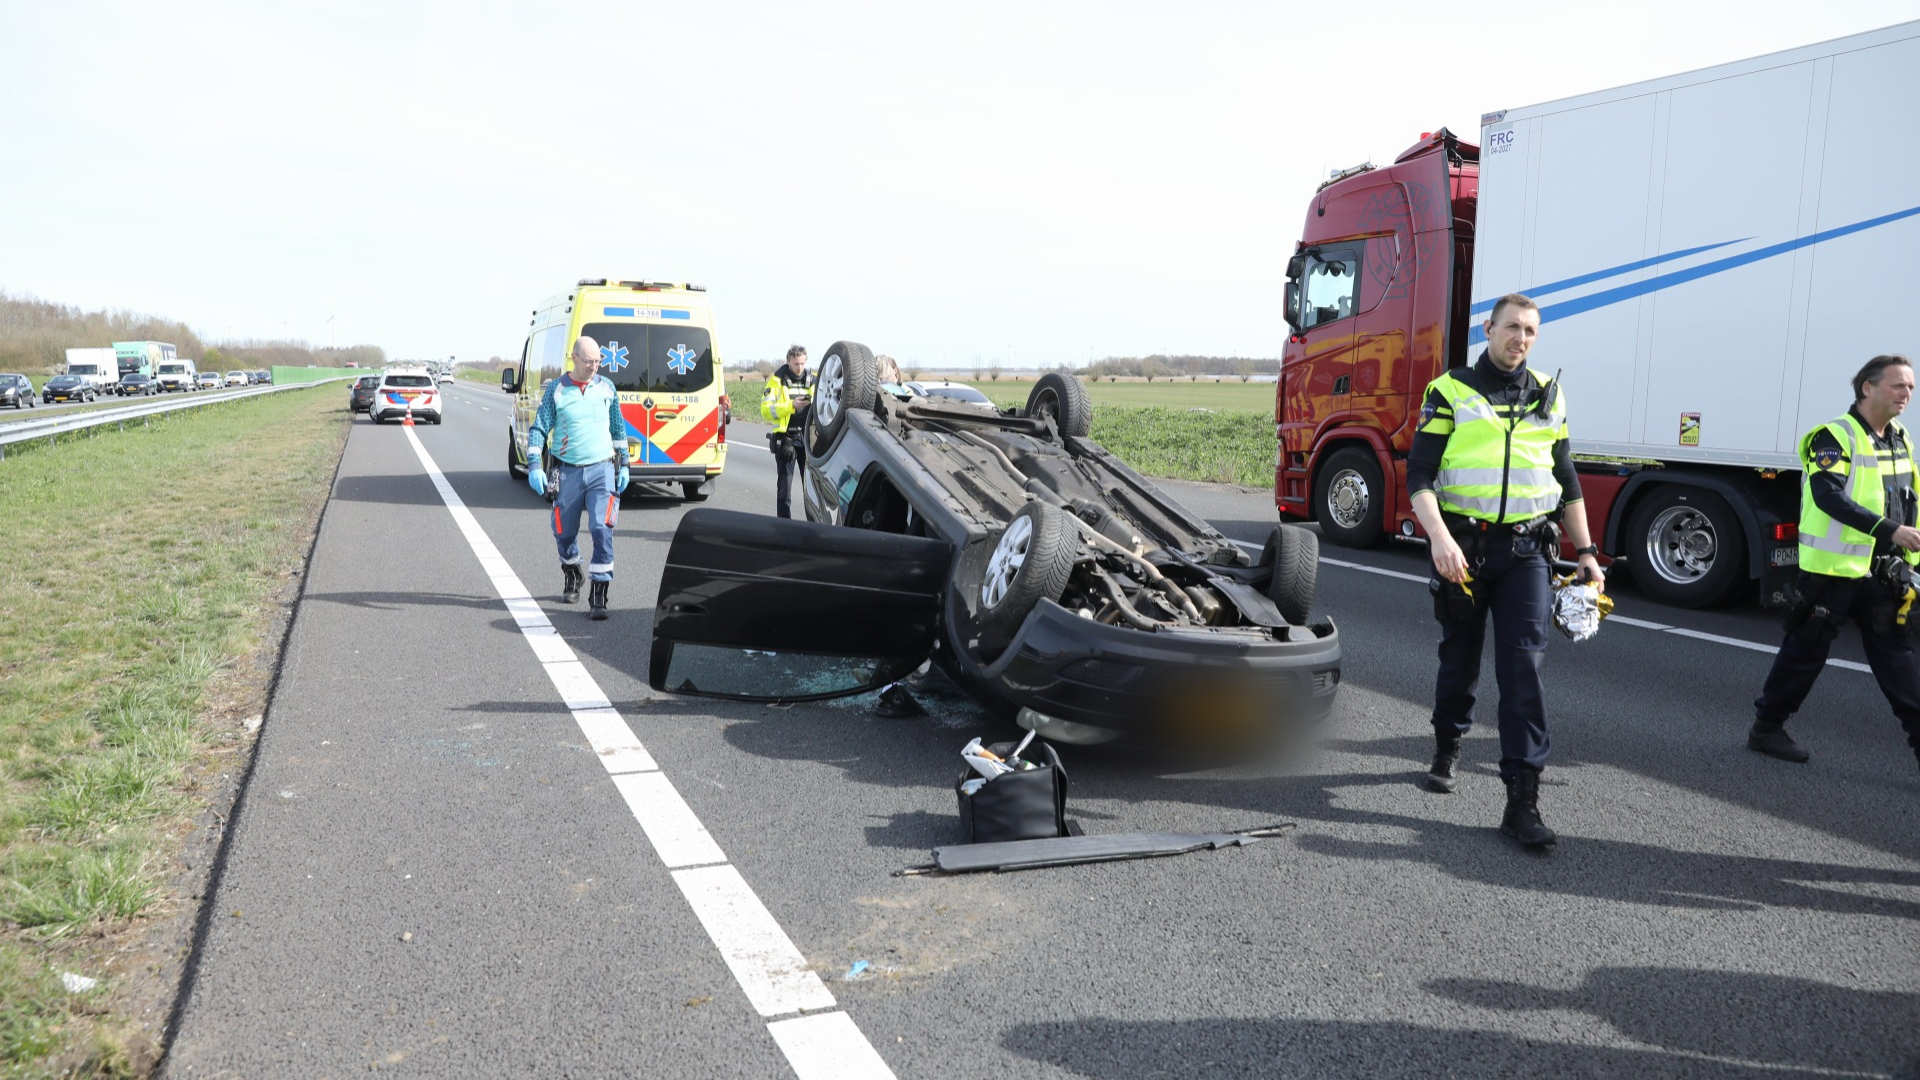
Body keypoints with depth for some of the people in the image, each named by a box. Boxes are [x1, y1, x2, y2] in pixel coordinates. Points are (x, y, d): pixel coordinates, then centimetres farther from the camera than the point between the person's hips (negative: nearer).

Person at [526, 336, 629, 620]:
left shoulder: (606, 388, 6)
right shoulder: (556, 389, -1)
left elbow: (618, 428, 17)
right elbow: (538, 428, -1)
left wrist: (623, 465, 16)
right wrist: (534, 465, -11)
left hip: (602, 470, 0)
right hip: (568, 472, 0)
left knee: (602, 528, -15)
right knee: (565, 532, 11)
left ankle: (598, 594, -10)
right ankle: (571, 575, 41)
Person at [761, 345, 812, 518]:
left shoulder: (812, 381, 9)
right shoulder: (777, 380, -1)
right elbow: (766, 409, -11)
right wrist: (791, 405, -22)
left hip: (808, 438, 3)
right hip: (786, 438, -3)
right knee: (784, 483, 1)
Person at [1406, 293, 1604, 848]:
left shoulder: (1548, 397, 11)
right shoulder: (1450, 392, -1)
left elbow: (1567, 482, 17)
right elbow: (1419, 476, -8)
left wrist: (1586, 552, 13)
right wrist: (1439, 536, -23)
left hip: (1526, 550, 2)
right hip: (1463, 547, -2)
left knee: (1523, 667, -8)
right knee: (1460, 659, 12)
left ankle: (1522, 800, -9)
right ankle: (1447, 749, 37)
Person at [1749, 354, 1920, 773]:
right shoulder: (1835, 436, -12)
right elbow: (1829, 496, -25)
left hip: (1882, 572, 7)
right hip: (1833, 568, -7)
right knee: (1805, 651, 4)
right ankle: (1767, 726, 17)